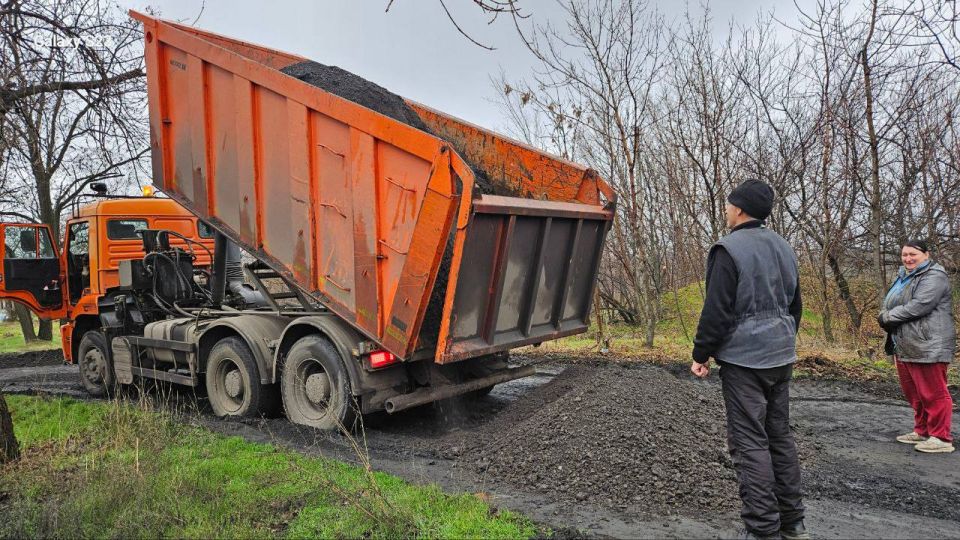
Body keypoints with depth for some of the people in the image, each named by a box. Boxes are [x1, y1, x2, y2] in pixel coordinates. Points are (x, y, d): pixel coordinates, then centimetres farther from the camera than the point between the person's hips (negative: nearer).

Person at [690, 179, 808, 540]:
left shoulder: (730, 249, -14)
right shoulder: (783, 248, 13)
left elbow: (717, 310, -18)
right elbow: (795, 305, 19)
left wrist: (701, 354, -8)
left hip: (743, 358, -8)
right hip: (781, 357, 8)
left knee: (749, 442, -3)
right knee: (780, 435, 15)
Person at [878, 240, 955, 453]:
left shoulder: (934, 276, -10)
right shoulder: (904, 276, 19)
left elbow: (919, 306, -22)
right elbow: (890, 306, 21)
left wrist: (888, 317, -12)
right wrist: (886, 317, 0)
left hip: (927, 347, -9)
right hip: (904, 347, 9)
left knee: (932, 393, -4)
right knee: (913, 393, 16)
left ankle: (941, 438, 4)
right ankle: (922, 432, 27)